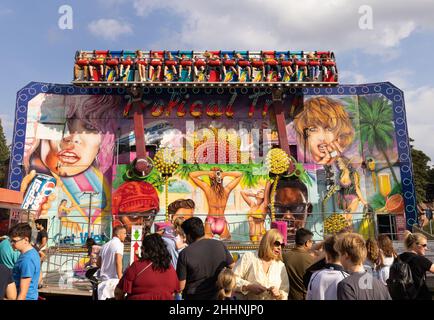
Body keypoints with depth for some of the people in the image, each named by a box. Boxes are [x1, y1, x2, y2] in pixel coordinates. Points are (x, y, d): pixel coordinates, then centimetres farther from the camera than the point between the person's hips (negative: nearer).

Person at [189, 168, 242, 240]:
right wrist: (225, 174, -7)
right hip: (222, 223, 1)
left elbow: (191, 175, -4)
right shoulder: (227, 189, -5)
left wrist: (207, 172, -10)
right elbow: (239, 174, 7)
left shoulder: (207, 189, -9)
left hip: (210, 222, -1)